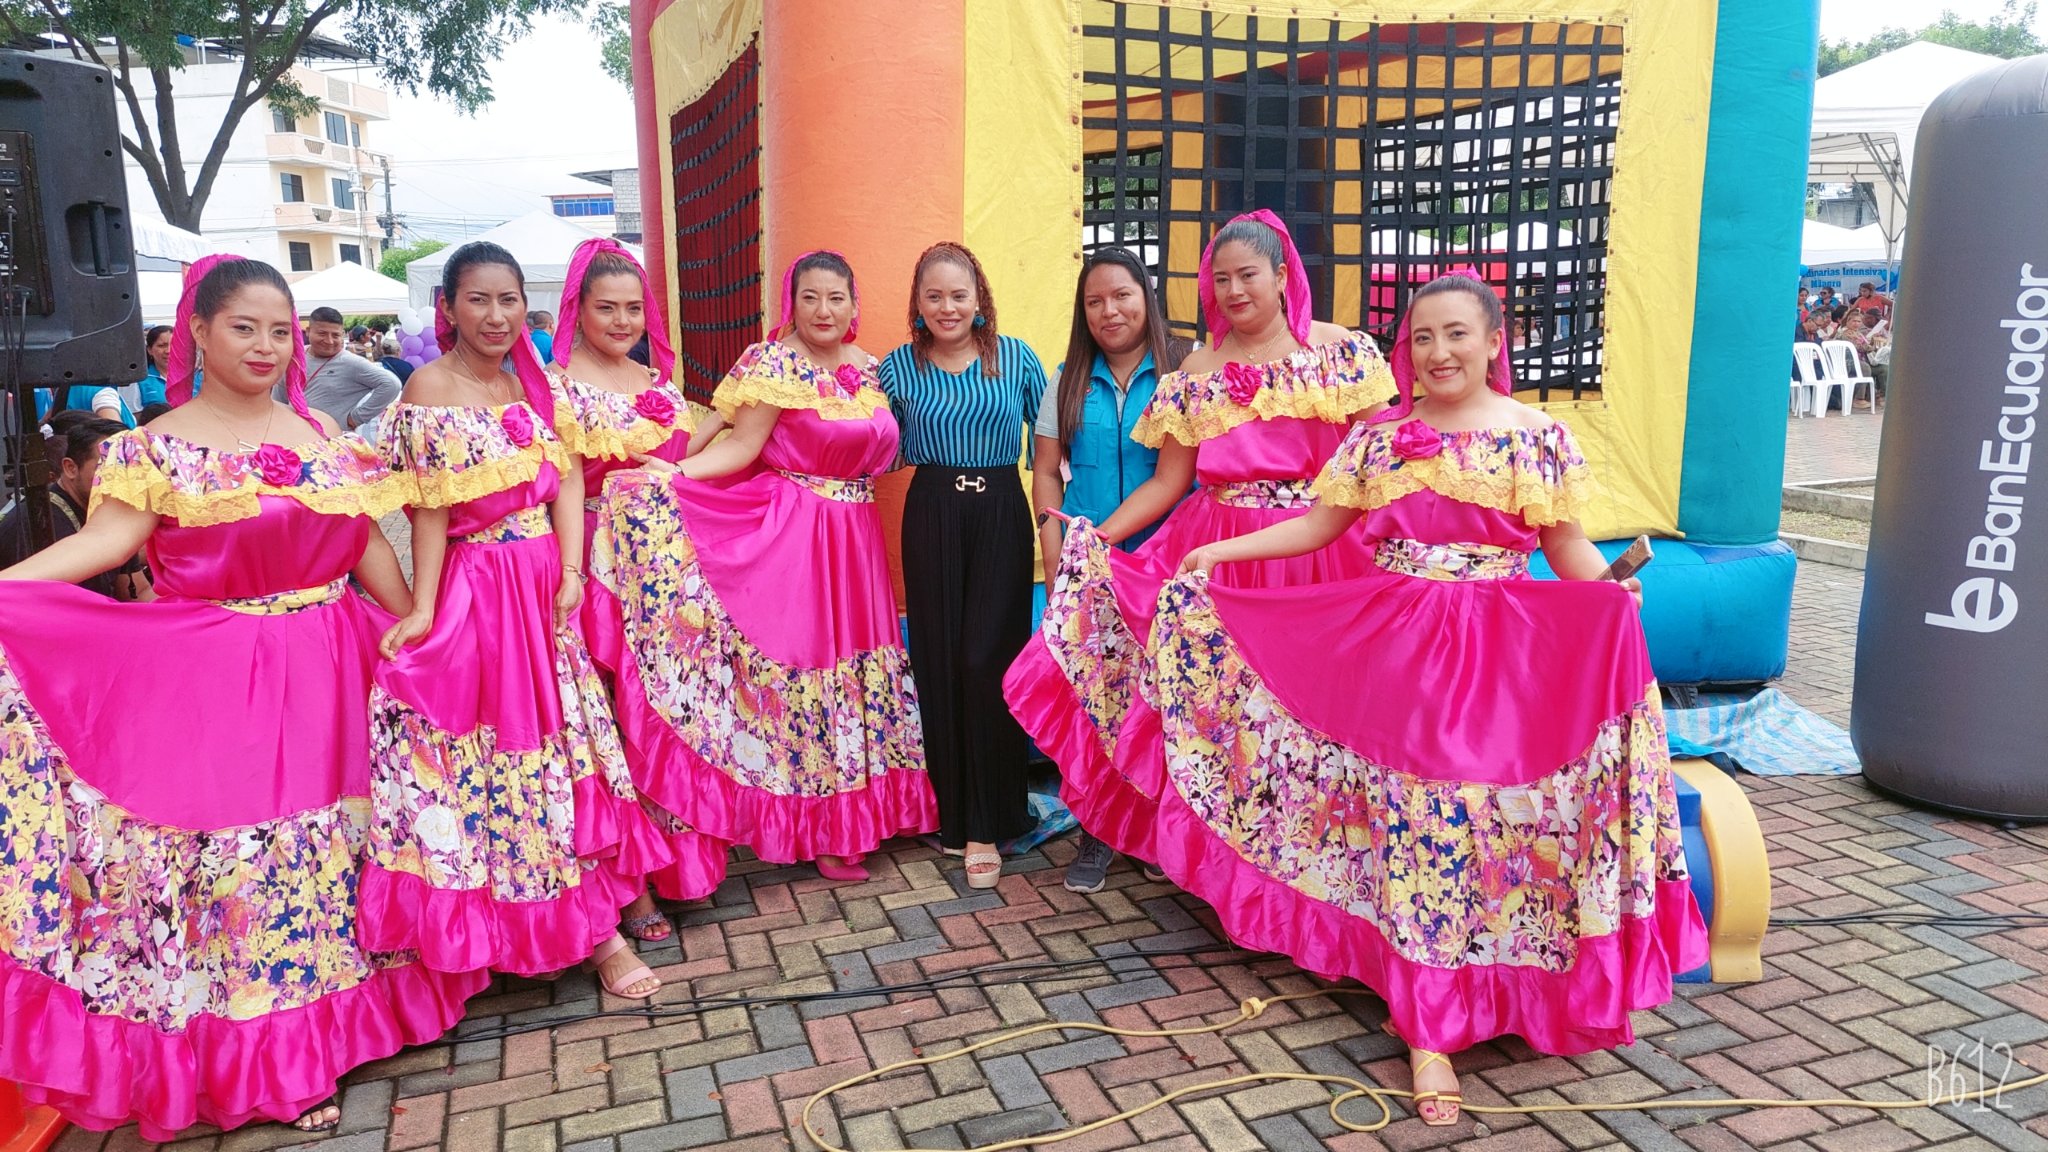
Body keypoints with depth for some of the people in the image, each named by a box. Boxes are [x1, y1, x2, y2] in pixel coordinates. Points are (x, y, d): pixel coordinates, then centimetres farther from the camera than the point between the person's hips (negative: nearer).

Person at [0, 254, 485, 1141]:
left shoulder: (323, 435, 8)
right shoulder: (159, 445, -3)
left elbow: (369, 545, 8)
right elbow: (105, 540, -15)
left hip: (326, 676, 4)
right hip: (213, 683, -3)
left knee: (325, 850, 13)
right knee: (231, 851, 4)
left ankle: (321, 1024, 32)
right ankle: (270, 1063, 19)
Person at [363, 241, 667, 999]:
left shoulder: (531, 383, 8)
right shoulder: (429, 388, -7)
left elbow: (567, 480, -1)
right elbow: (430, 509, -11)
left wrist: (571, 576, -13)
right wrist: (422, 610, -15)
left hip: (549, 587, 5)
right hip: (479, 592, -5)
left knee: (564, 746, 11)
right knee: (492, 762, 3)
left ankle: (592, 922, 24)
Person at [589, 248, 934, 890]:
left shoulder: (868, 369, 10)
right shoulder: (776, 363, -8)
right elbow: (742, 444, -16)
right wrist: (675, 472, -27)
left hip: (854, 539, 6)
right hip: (789, 536, -6)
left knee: (854, 661, 11)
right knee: (797, 663, -1)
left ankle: (847, 808, 28)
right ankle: (816, 829, 13)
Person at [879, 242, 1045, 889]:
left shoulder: (1016, 358, 2)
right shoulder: (899, 367, 5)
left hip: (1002, 516, -1)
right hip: (932, 518, 1)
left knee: (987, 660, -7)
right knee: (938, 661, 4)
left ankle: (986, 826, 5)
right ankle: (950, 813, 21)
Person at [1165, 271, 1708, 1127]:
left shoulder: (1538, 437, 2)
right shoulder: (1379, 436, 8)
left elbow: (1568, 549, 0)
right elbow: (1318, 525, 11)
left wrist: (1612, 593, -20)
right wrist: (1222, 551, 3)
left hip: (1496, 654, -2)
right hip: (1392, 647, 2)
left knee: (1466, 809, -5)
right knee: (1414, 812, 2)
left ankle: (1430, 1021, 10)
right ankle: (1431, 1026, 16)